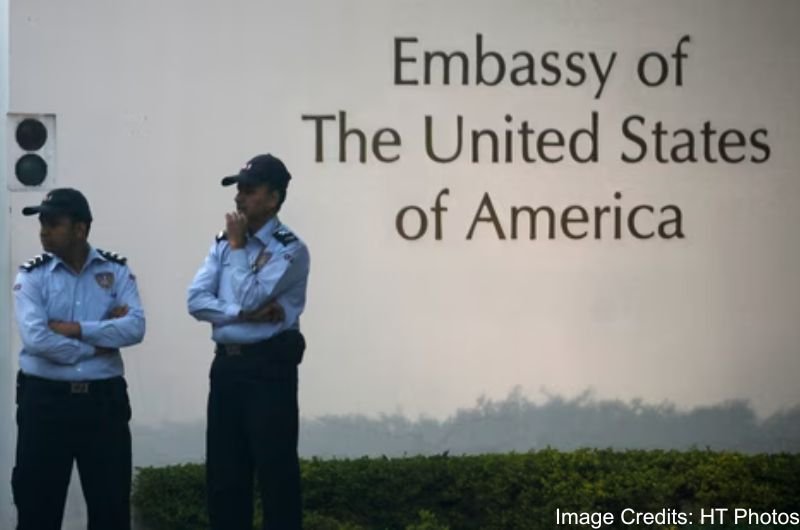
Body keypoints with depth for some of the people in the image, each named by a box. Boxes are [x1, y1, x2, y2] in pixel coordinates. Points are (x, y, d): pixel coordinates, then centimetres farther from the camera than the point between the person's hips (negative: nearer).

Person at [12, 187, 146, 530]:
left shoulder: (116, 271, 3)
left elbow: (134, 328, -11)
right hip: (44, 400, -1)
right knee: (37, 502, 5)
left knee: (111, 502, 8)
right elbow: (36, 339, -15)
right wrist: (98, 344, -11)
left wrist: (76, 329, -15)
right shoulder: (31, 276, -1)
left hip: (104, 399, 1)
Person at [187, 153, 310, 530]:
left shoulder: (289, 249, -8)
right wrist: (243, 314, -13)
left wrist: (238, 245, -7)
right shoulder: (223, 243, 12)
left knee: (275, 470, -2)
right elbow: (196, 300, 2)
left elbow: (249, 297, -18)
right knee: (223, 471, 10)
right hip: (226, 364, 6)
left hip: (268, 367, -6)